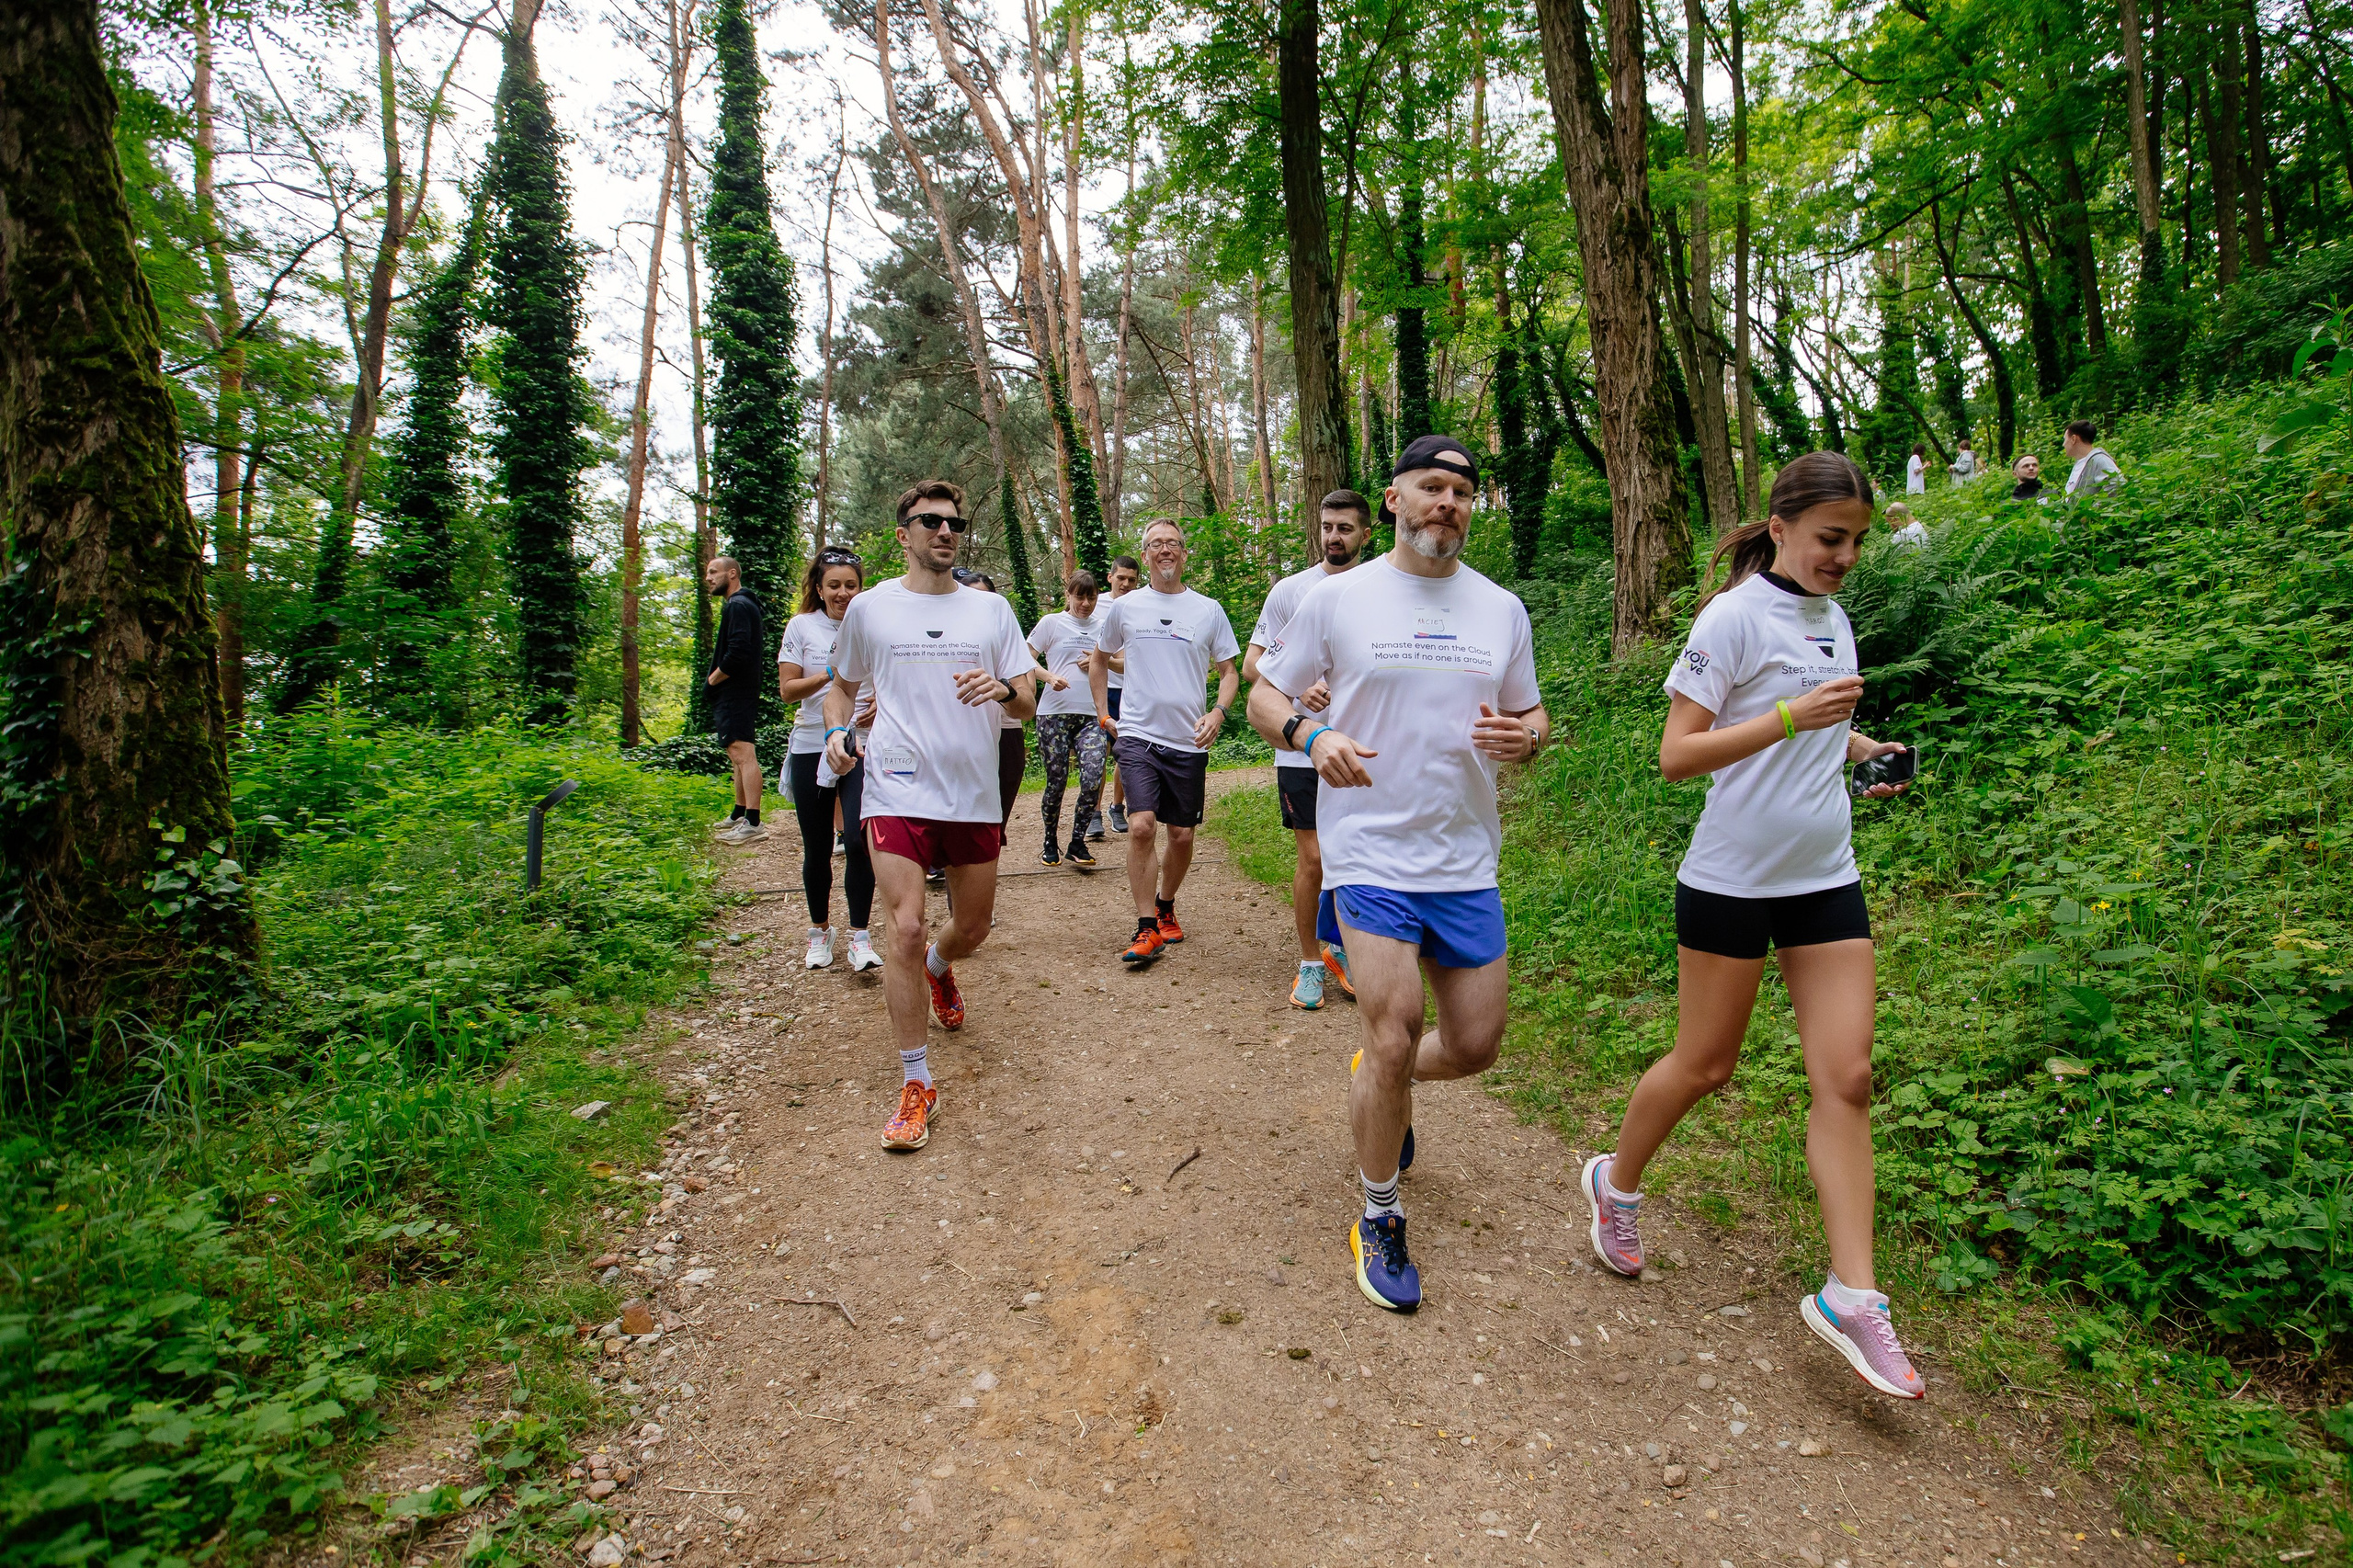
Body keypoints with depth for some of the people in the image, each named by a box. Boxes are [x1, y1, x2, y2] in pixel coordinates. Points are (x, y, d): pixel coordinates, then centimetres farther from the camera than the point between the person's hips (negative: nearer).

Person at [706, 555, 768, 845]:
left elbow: (737, 653, -25)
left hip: (735, 695, -11)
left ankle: (753, 824, -15)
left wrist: (713, 678, -11)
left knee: (742, 754, -13)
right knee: (739, 755, 17)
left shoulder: (738, 606, -14)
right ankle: (740, 816, 26)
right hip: (737, 694, 11)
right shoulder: (742, 604, 20)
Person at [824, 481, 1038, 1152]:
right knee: (906, 929, -13)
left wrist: (1004, 690, -17)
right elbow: (843, 685, 19)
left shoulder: (991, 609, 7)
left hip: (975, 795, 3)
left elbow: (1029, 703, 6)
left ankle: (938, 969, 53)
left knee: (972, 929, 14)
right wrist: (836, 731, -2)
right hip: (898, 791, -2)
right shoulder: (870, 608, 5)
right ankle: (916, 1084, 1)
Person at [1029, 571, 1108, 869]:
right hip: (1055, 713, -2)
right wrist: (1050, 676, -18)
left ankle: (1077, 843, 3)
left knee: (1093, 780, -13)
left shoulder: (1104, 626, 13)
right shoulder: (1051, 623, 4)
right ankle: (1051, 842, 22)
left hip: (1092, 715, 2)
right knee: (1056, 781, 2)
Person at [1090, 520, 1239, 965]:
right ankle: (1147, 929, -7)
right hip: (1137, 734, -1)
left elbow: (1229, 670, 11)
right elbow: (1099, 659, 20)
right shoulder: (1124, 607, 6)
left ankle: (1166, 907, 32)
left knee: (1182, 835, 8)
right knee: (1142, 826, -16)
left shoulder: (1208, 609, 5)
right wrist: (1103, 713, 12)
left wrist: (1219, 712, -7)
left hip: (1188, 740, 1)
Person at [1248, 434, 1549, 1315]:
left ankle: (1383, 1089, 44)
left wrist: (1526, 736, -9)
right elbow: (1265, 695, 3)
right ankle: (1379, 1219, 17)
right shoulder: (1337, 598, -2)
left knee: (1476, 1044, 9)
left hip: (1466, 861, 4)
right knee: (1394, 1042, -8)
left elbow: (1531, 715, 16)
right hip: (1370, 854, -4)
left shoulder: (1501, 610, 8)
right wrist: (1309, 735, -19)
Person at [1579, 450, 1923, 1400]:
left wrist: (1858, 746, 7)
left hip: (1826, 877, 7)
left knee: (1846, 1078, 1)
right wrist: (1793, 717, -25)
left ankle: (1850, 1295, 8)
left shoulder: (1835, 622, 11)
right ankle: (1616, 1183, 32)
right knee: (1703, 1067, 6)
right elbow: (1677, 755, -17)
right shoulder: (1733, 618, -11)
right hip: (1732, 881, -6)